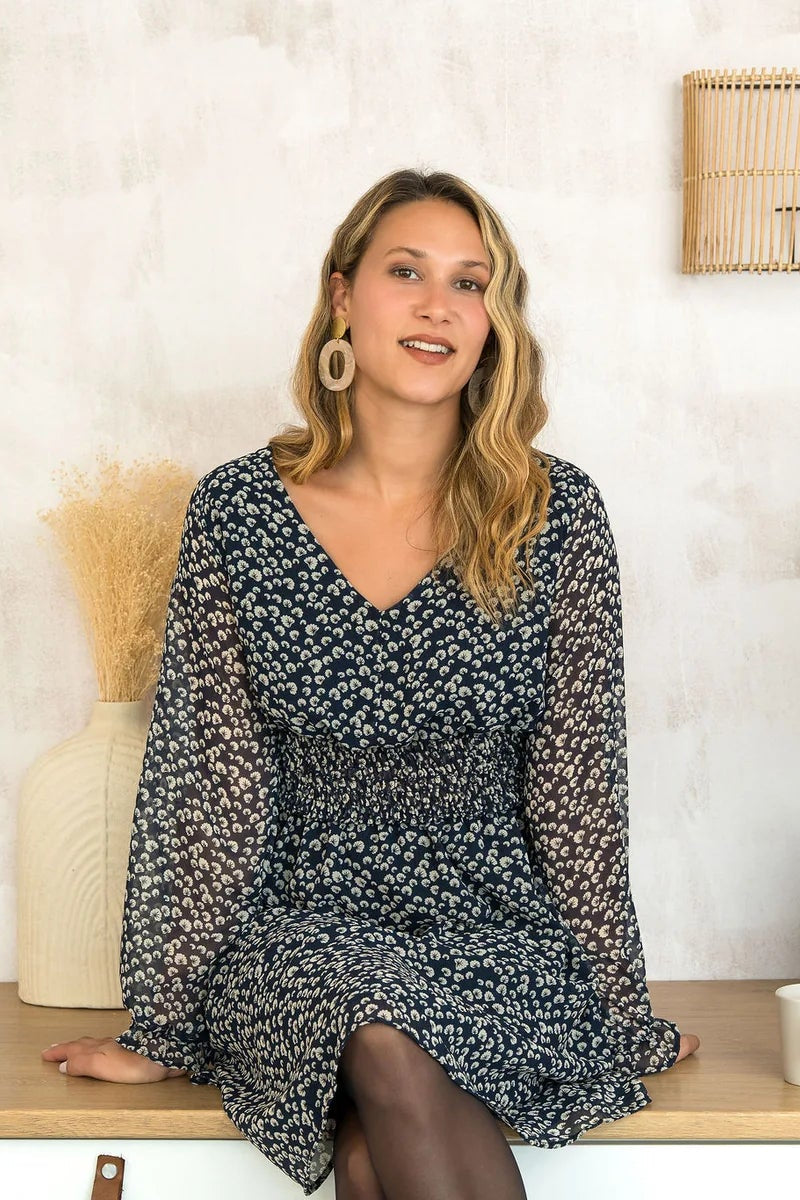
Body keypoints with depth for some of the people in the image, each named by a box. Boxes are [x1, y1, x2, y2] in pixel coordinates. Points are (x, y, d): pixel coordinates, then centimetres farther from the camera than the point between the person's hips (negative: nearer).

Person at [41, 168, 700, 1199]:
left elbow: (578, 785, 2)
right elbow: (209, 784, 1)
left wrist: (623, 1012, 5)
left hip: (500, 931, 0)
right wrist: (164, 1025, 2)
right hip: (304, 928, 1)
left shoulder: (558, 514, -1)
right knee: (387, 1049, -32)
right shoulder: (236, 509, -1)